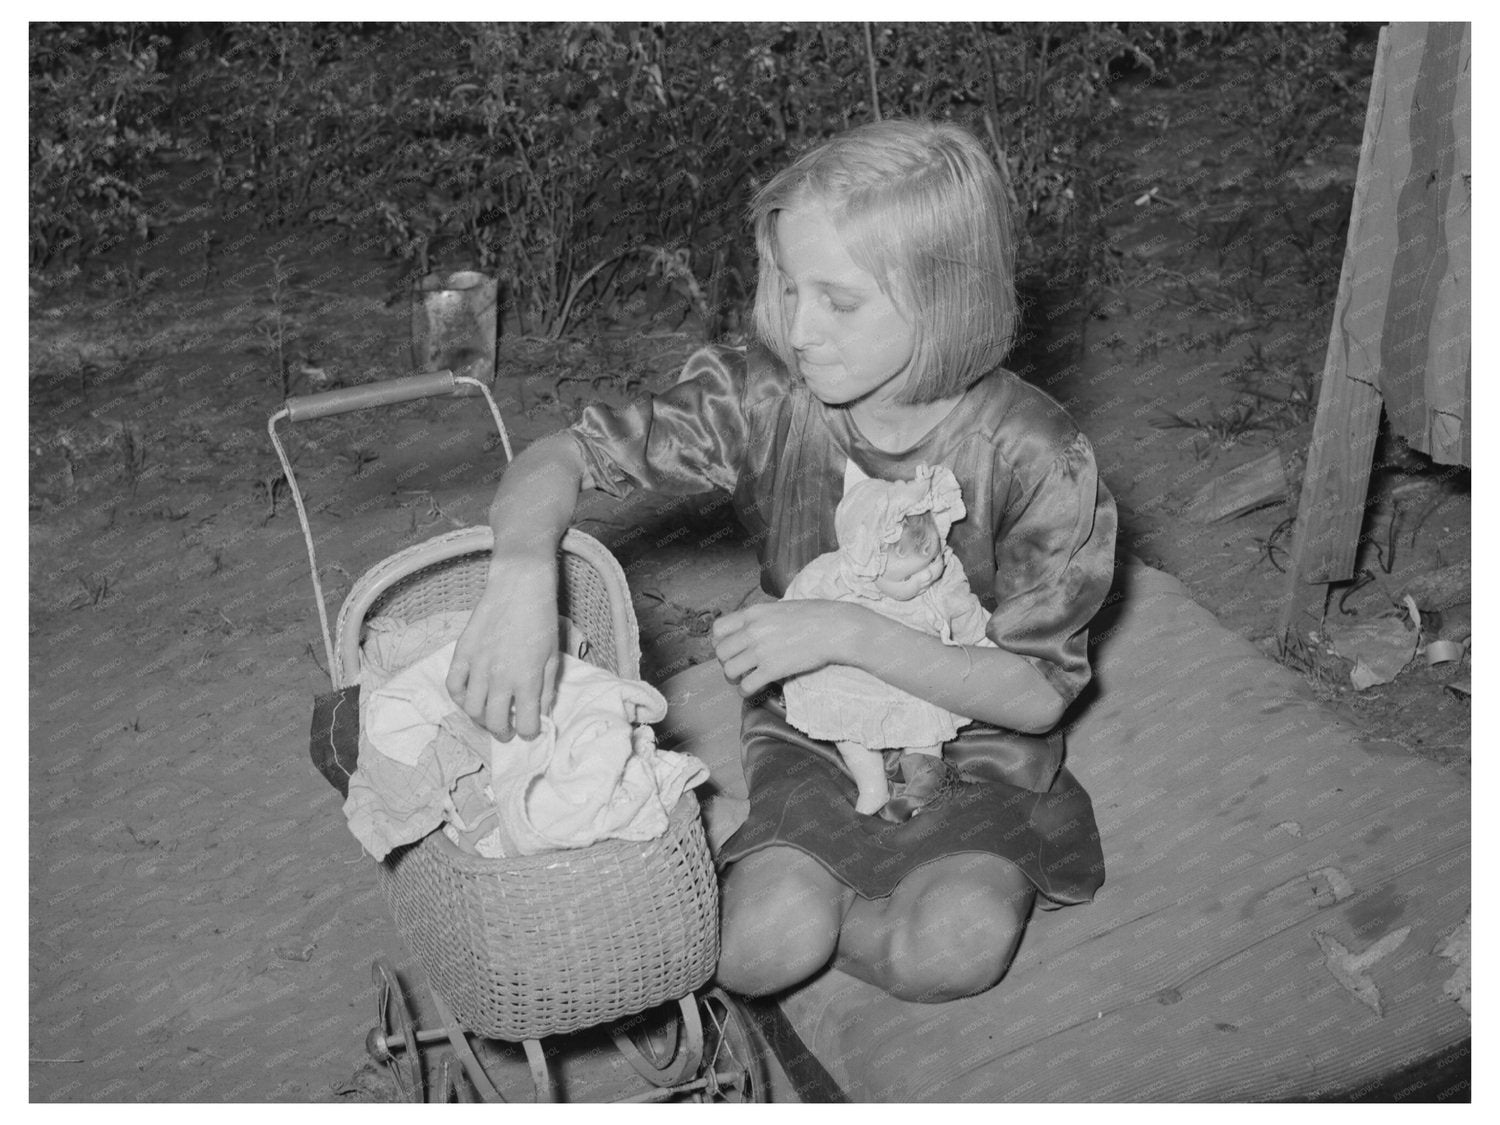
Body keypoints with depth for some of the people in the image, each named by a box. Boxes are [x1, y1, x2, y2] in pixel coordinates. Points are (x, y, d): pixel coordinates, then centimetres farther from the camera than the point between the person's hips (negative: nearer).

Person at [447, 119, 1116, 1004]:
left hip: (975, 739, -1)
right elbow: (561, 458, -14)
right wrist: (524, 571, -38)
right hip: (812, 731, 1)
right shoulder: (764, 397, -17)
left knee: (957, 950, -27)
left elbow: (1038, 693, -16)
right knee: (752, 951, -22)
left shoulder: (1037, 457, -22)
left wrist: (851, 633, -28)